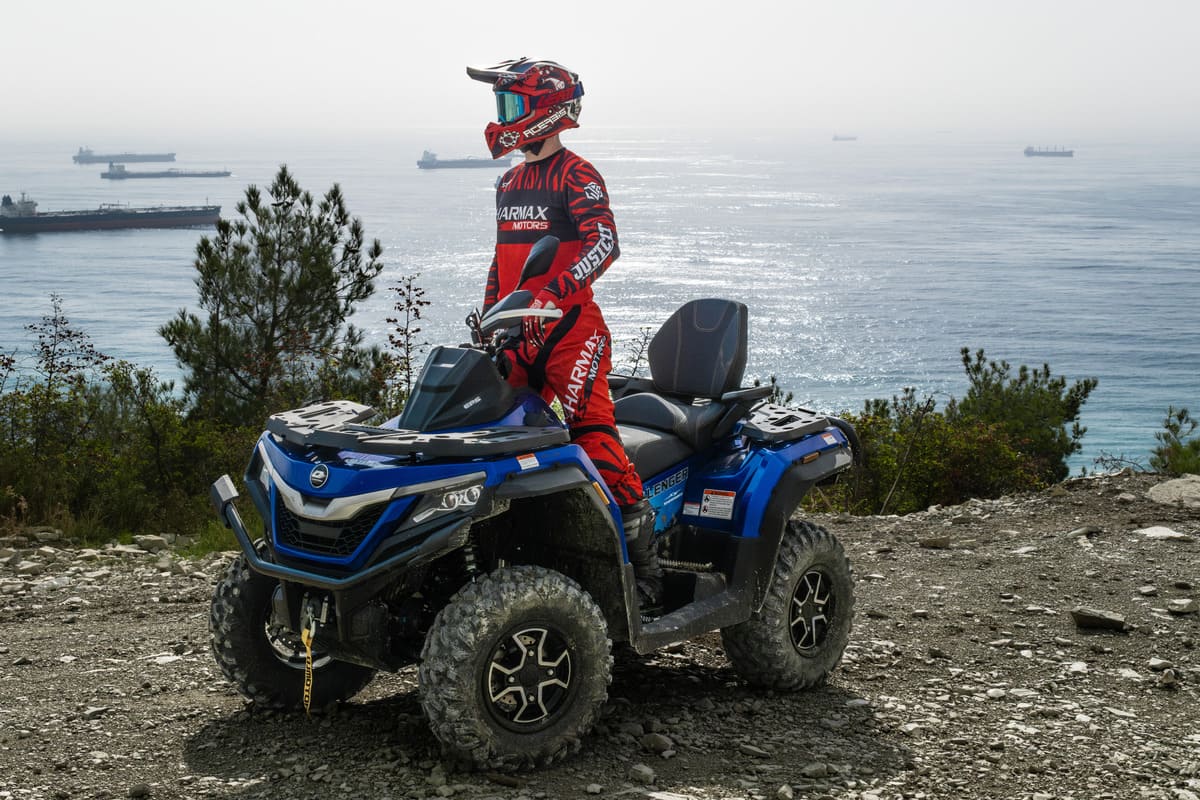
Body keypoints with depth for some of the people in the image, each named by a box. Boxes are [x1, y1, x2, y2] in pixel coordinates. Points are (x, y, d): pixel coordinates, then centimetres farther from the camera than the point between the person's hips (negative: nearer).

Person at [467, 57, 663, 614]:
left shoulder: (577, 177, -7)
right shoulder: (510, 182, 19)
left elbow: (604, 244, -20)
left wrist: (552, 294, -31)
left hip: (571, 326, -8)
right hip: (517, 334, 8)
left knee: (591, 429, -17)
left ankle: (644, 560, -14)